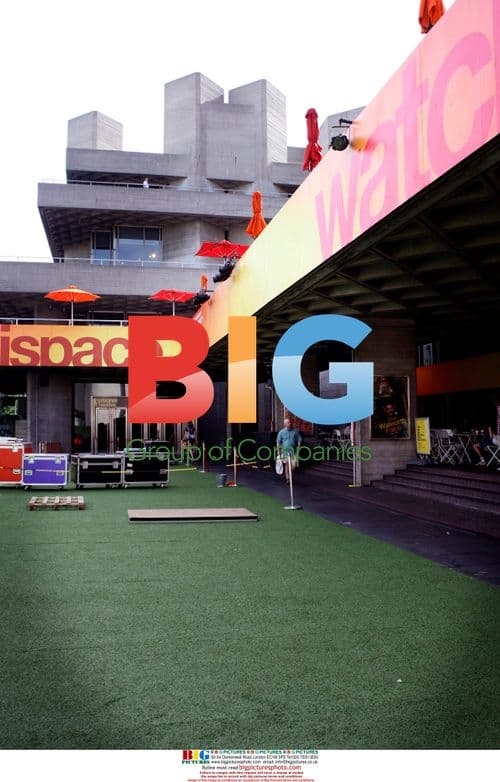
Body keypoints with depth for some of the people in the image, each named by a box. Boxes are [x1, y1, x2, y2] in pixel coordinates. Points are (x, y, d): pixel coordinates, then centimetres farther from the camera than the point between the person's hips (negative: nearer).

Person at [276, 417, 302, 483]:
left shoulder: (295, 431, 0)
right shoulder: (281, 432, -1)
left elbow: (299, 440, 9)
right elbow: (278, 442, 4)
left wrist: (298, 448, 0)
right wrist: (278, 451, 2)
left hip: (293, 451, 0)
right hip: (285, 451, 0)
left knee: (293, 466, -8)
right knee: (286, 465, 4)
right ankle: (287, 478, 17)